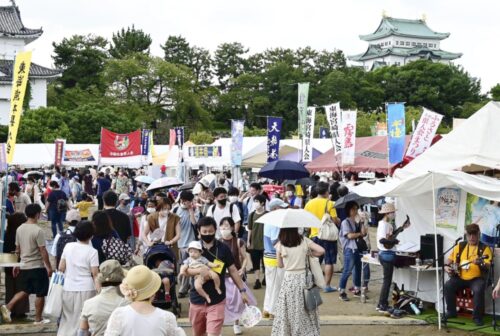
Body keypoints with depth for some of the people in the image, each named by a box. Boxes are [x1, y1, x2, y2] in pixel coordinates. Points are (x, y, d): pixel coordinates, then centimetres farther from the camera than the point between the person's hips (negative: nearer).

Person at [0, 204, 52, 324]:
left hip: (24, 266, 7)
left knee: (24, 291, 19)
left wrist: (16, 265, 20)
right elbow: (43, 251, -17)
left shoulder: (20, 229, 3)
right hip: (38, 267, -7)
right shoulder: (38, 230, -17)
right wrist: (49, 267, -9)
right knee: (40, 294, 5)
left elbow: (17, 249, 11)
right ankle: (38, 319, 12)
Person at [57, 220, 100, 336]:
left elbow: (61, 268, 5)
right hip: (86, 289, -4)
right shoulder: (92, 251, -9)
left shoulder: (68, 246, 1)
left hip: (68, 288, 4)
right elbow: (95, 275, -10)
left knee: (67, 318, 16)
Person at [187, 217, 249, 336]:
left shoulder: (223, 248, -4)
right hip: (197, 299, 3)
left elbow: (232, 270, 2)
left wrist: (242, 290, 0)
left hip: (217, 300, -2)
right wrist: (199, 270, -24)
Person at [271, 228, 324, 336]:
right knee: (306, 312, 12)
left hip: (289, 280, -1)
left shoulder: (280, 245, -6)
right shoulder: (304, 241, -4)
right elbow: (321, 250, -8)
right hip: (303, 278, 1)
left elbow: (280, 265, 4)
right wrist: (309, 254, 7)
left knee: (288, 312, 9)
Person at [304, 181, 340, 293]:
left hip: (314, 235, 4)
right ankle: (327, 285, 5)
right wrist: (339, 220, 7)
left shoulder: (309, 203, 1)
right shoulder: (329, 203, -12)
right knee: (329, 262, 4)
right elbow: (335, 220, -14)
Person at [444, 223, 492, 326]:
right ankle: (451, 311, -3)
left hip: (477, 278, -4)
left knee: (478, 290, -35)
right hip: (460, 277, 4)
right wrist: (446, 267, 2)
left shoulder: (485, 248, -1)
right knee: (447, 286, -22)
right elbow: (450, 260, 21)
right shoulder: (460, 246, 11)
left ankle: (477, 316, -16)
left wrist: (480, 263, -34)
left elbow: (487, 266, -13)